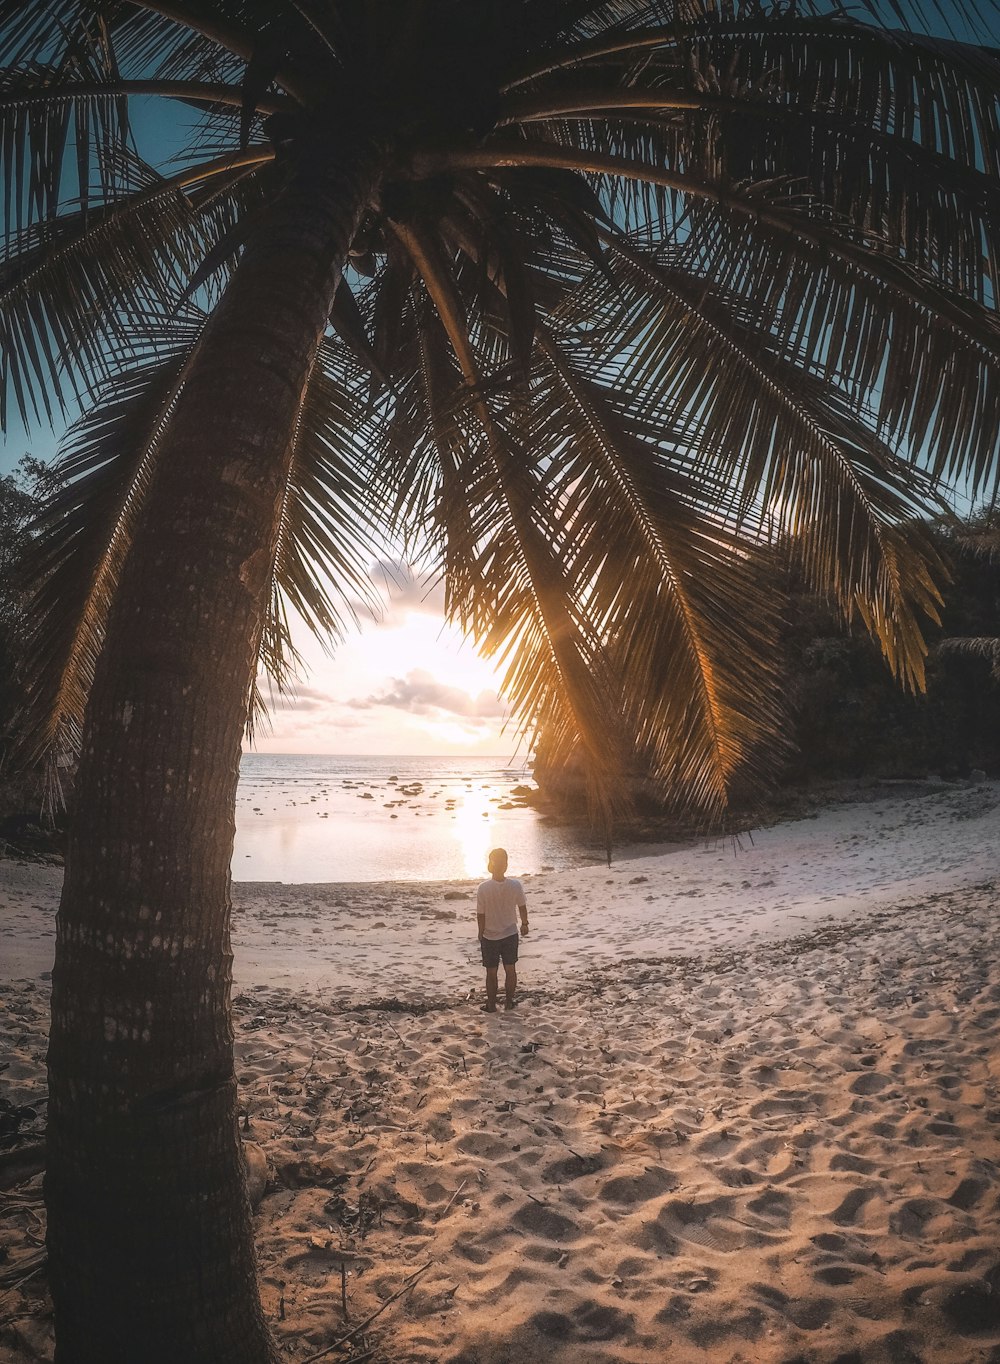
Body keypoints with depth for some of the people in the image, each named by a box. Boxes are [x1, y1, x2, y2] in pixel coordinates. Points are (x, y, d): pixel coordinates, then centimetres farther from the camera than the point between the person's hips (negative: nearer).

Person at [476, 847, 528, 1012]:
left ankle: (491, 1005, 26)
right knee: (510, 969, 19)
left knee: (491, 972, 15)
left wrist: (481, 933, 4)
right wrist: (524, 924, 16)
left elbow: (481, 914, -13)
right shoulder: (515, 885, -17)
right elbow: (522, 907, -3)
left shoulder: (483, 888, -23)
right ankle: (509, 1002, 31)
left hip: (490, 937, -2)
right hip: (510, 934, 2)